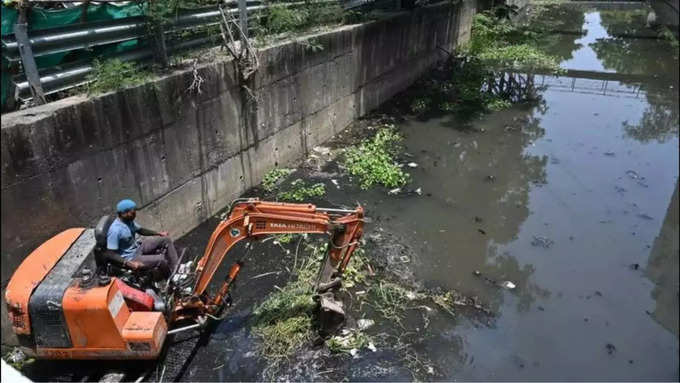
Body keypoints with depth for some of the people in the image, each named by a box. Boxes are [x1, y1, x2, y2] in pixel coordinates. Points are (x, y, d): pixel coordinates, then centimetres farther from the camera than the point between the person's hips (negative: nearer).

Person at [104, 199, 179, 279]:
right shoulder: (115, 230, -27)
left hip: (138, 247, 9)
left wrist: (159, 233, 5)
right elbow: (110, 254, -25)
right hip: (130, 258, -9)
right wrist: (128, 263, -34)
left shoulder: (129, 221, -2)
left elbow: (140, 230, 16)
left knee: (166, 239, 2)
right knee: (161, 260, -24)